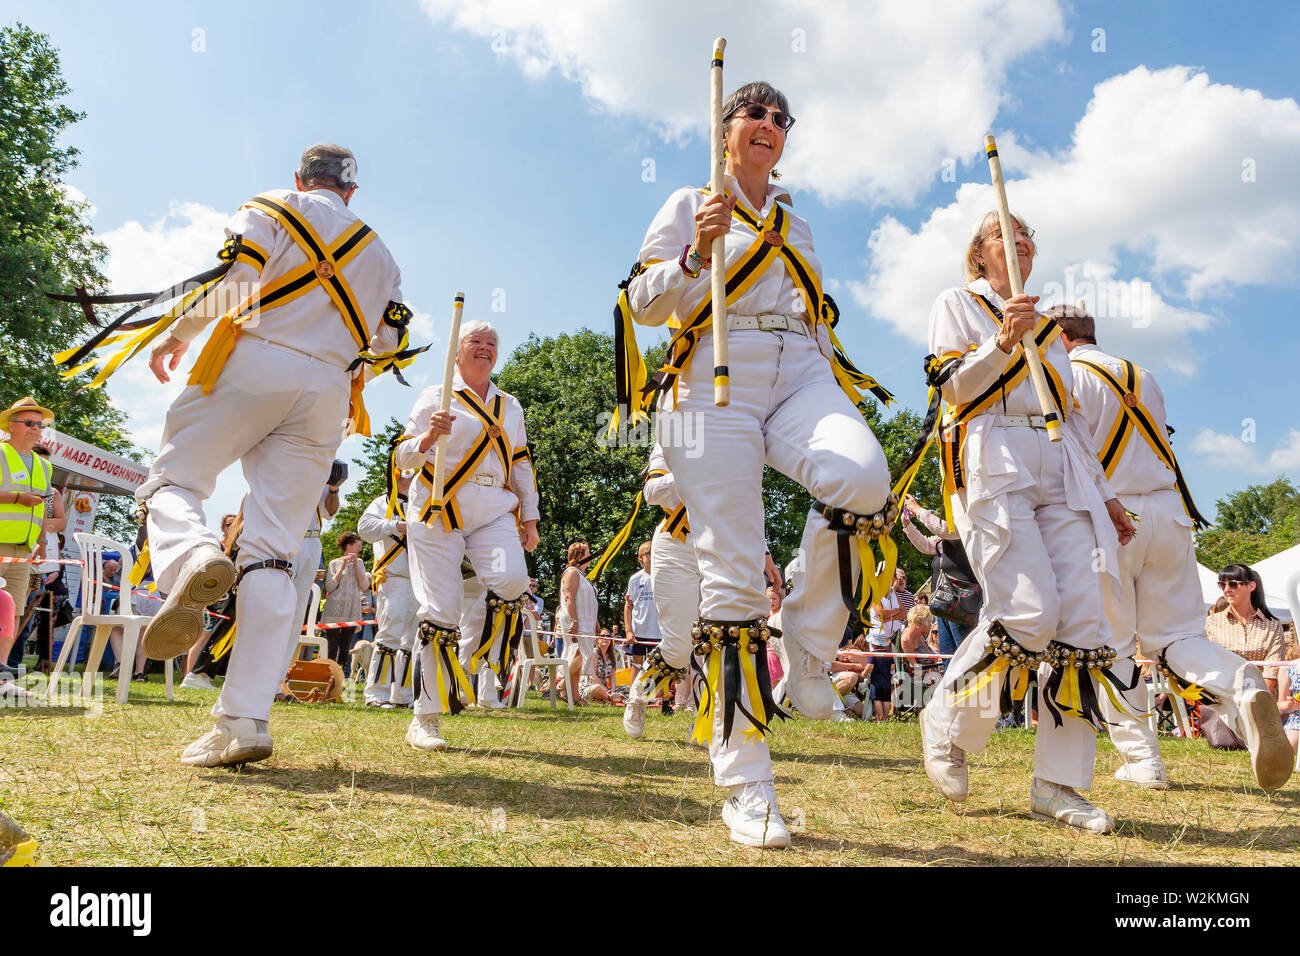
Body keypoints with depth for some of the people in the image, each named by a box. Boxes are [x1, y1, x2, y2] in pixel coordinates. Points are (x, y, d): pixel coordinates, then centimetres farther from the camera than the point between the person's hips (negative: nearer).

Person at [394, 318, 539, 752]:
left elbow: (523, 466, 22)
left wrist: (530, 519, 14)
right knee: (441, 610, -7)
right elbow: (402, 459, 4)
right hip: (440, 512, -3)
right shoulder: (436, 398, 9)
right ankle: (426, 718, 3)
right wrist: (428, 438, -17)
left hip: (495, 511, 3)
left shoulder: (510, 406, 21)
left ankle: (486, 664, 2)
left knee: (513, 581, -25)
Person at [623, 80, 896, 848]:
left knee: (862, 477, -33)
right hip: (717, 379, -3)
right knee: (734, 572, -13)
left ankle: (808, 644, -10)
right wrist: (696, 253, -13)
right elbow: (643, 305, 5)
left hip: (800, 374, 4)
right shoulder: (690, 205, 16)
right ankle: (746, 785, -6)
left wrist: (842, 400, 14)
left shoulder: (796, 227, 29)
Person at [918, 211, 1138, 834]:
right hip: (994, 462, -6)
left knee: (1083, 621, -7)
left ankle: (1056, 785, -1)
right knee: (1028, 612, -20)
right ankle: (945, 724, 3)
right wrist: (1002, 342, -18)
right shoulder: (956, 303, 12)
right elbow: (953, 386, -2)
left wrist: (1104, 494, 22)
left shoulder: (1048, 325, 30)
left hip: (1061, 468, 6)